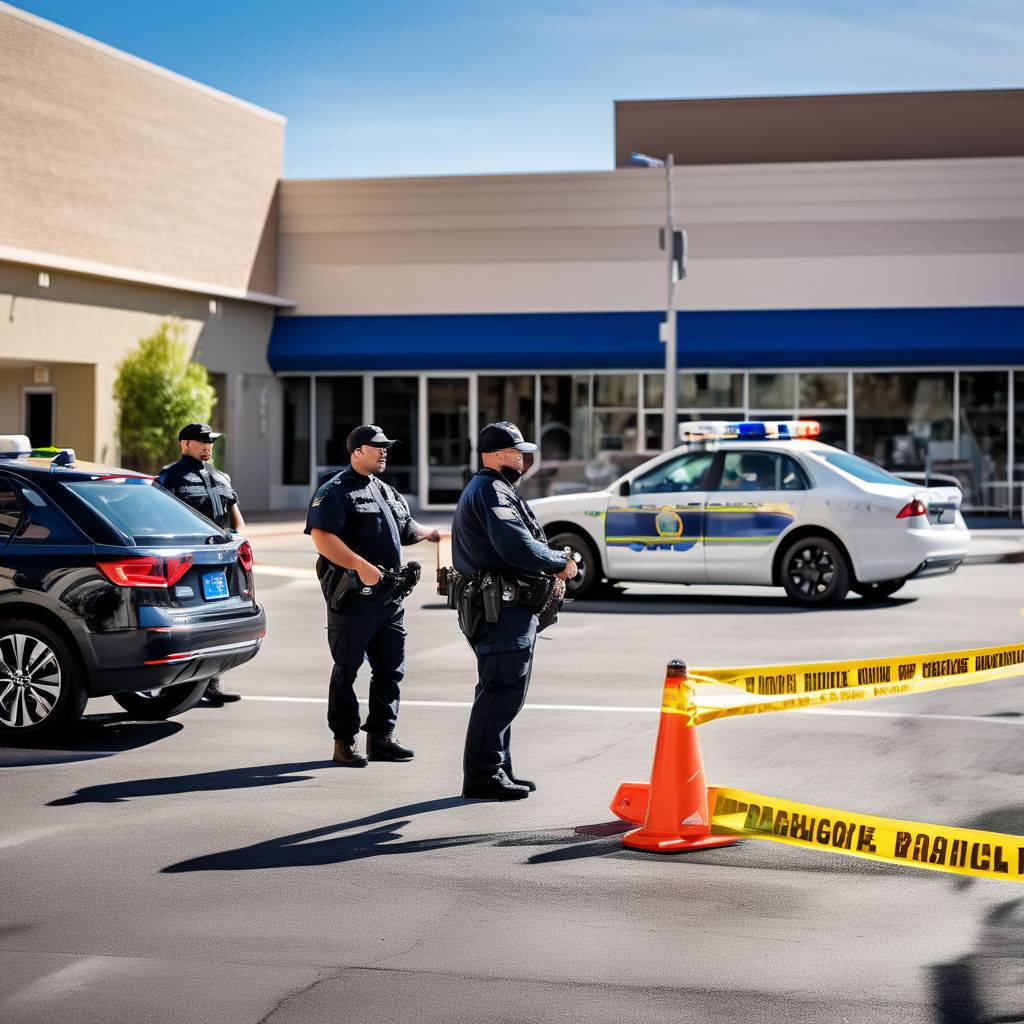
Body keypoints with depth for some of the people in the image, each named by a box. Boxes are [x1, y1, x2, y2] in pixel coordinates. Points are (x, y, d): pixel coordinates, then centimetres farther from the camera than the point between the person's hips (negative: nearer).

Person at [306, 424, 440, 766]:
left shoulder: (387, 492, 19)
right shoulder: (336, 491, -9)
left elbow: (406, 529, 31)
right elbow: (321, 537, -20)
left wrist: (428, 533, 8)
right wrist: (361, 566, -28)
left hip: (390, 597, 8)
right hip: (353, 598, -8)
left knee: (391, 668, 11)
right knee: (347, 670, 0)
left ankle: (381, 737, 20)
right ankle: (344, 742, 6)